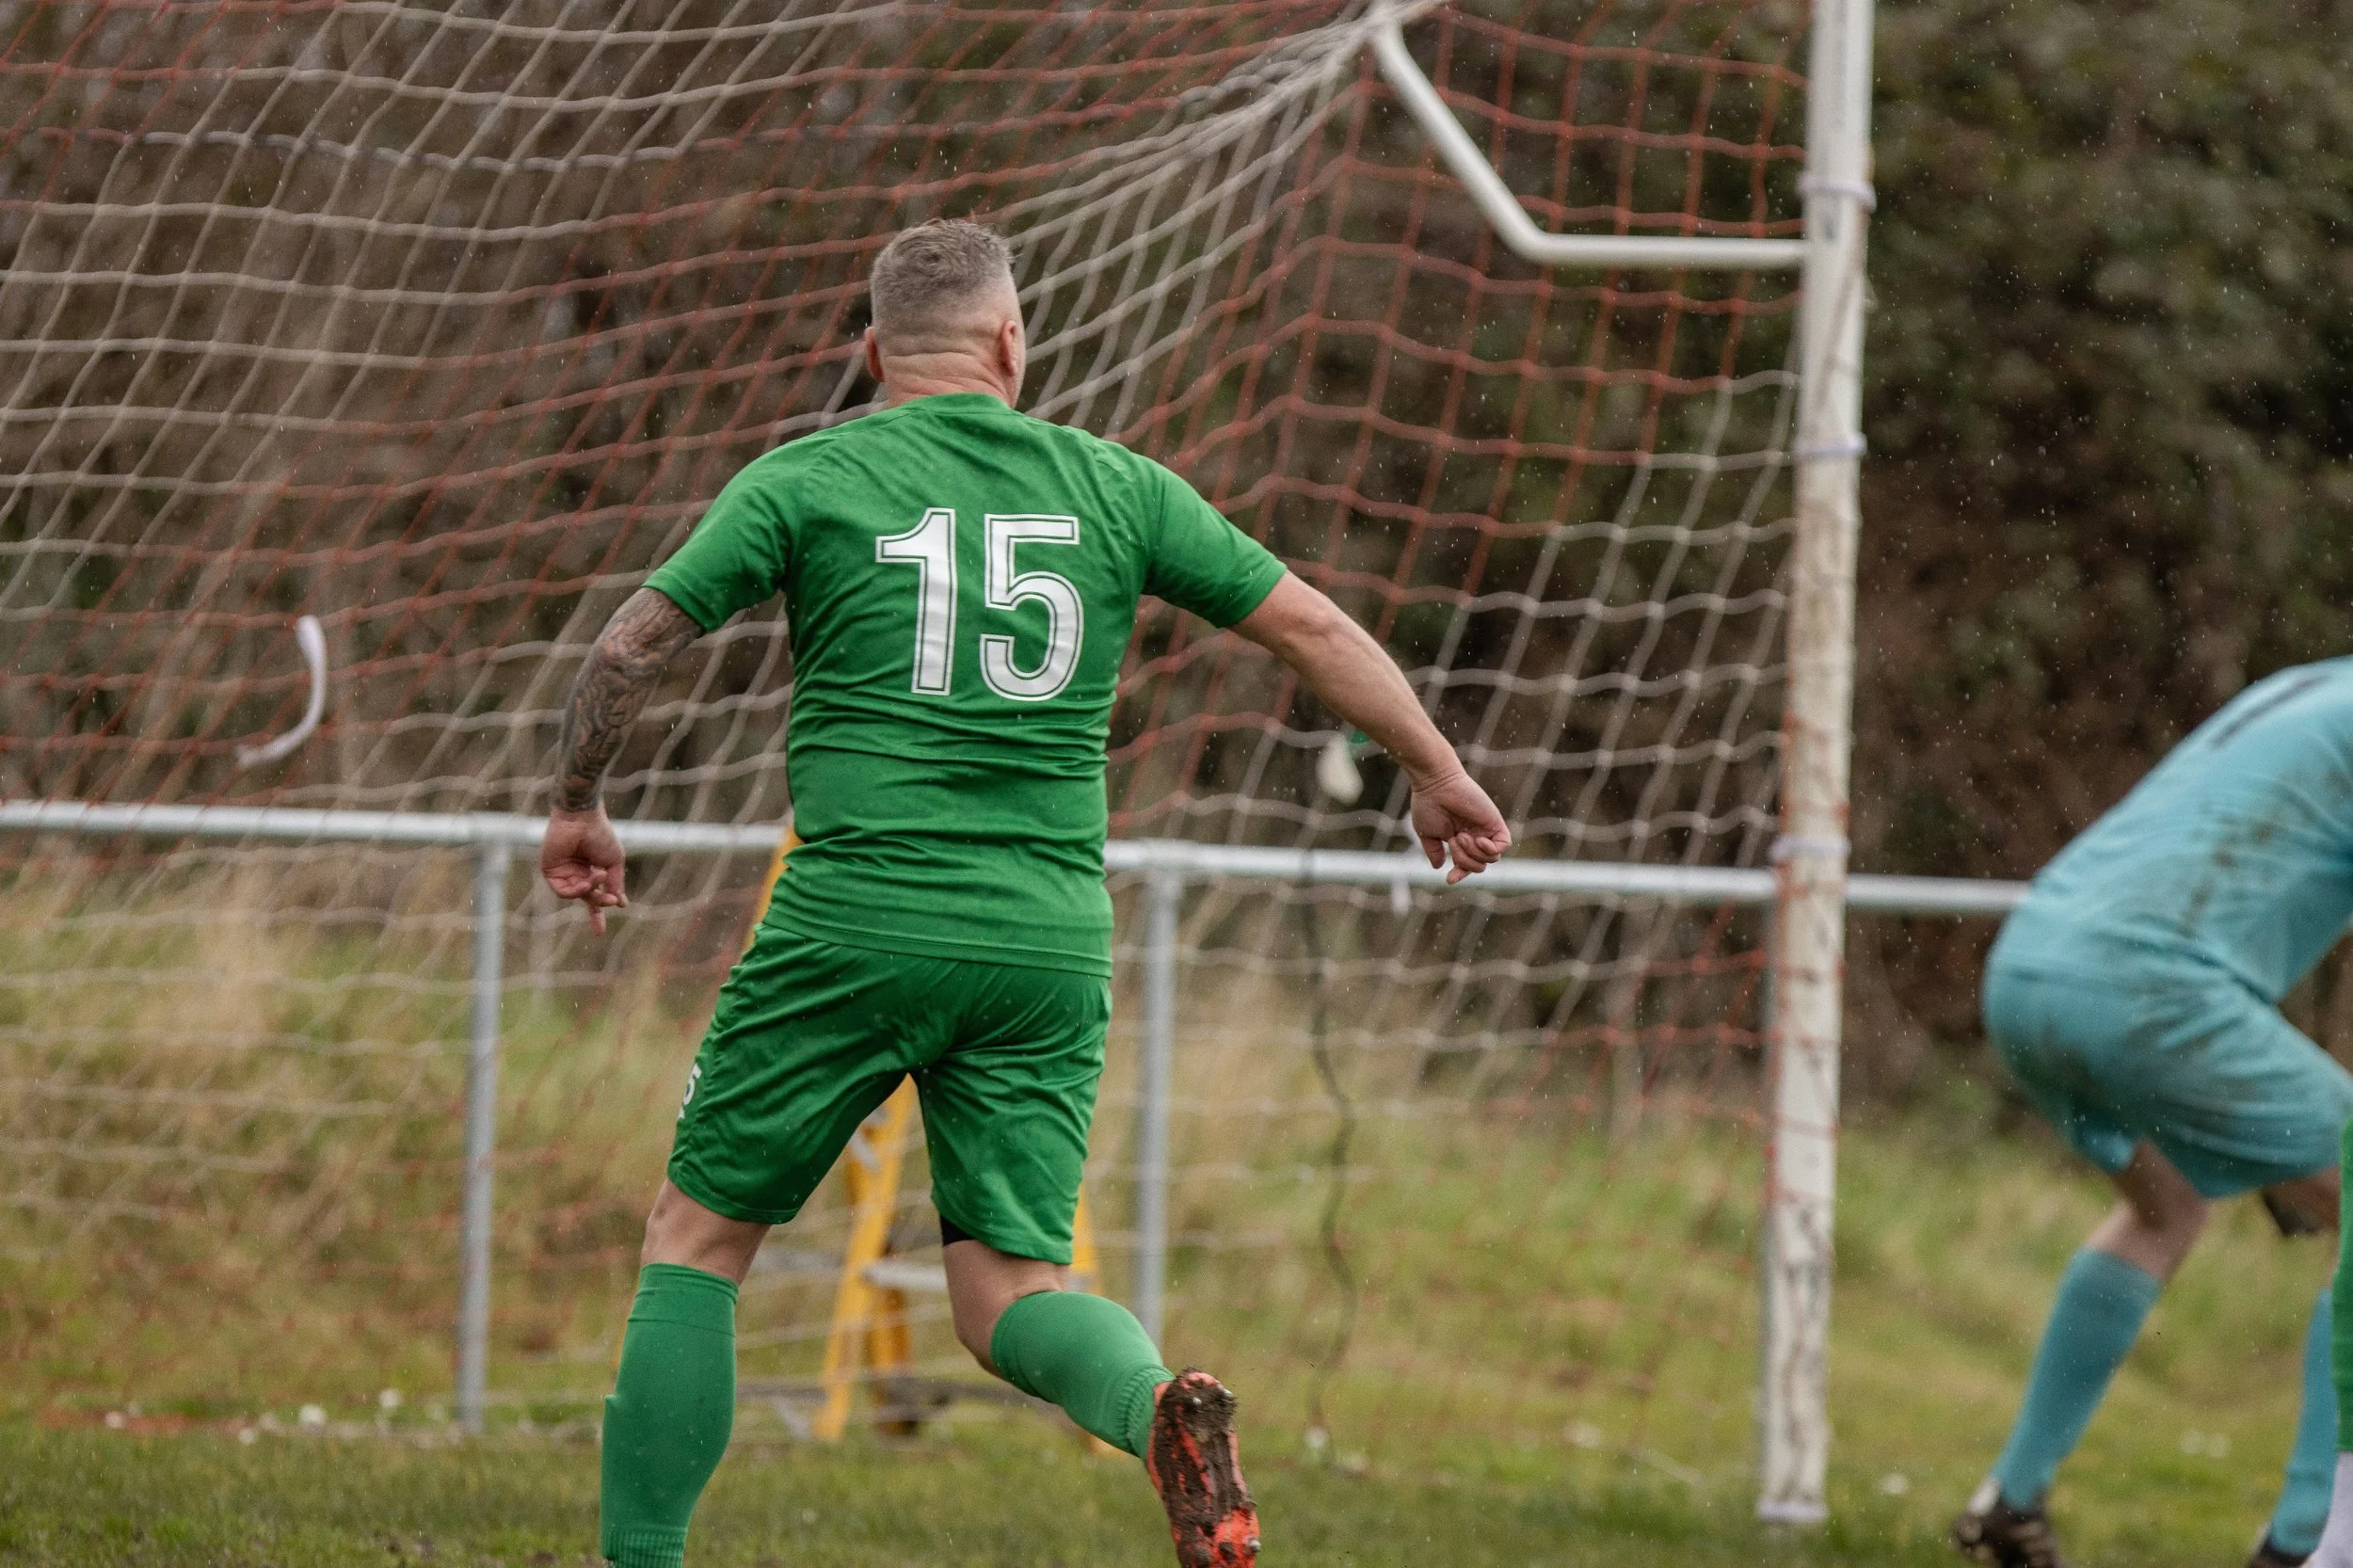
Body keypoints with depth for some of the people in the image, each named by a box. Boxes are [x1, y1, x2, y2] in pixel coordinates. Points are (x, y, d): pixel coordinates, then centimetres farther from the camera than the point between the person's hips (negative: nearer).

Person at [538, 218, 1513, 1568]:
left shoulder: (808, 480, 3)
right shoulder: (1111, 485, 10)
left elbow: (633, 647, 2)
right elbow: (1310, 623, 11)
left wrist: (579, 806, 19)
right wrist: (1440, 776, 23)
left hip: (855, 925, -2)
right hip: (1051, 944, 3)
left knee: (699, 1238, 11)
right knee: (1009, 1284, 5)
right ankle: (1159, 1404, -26)